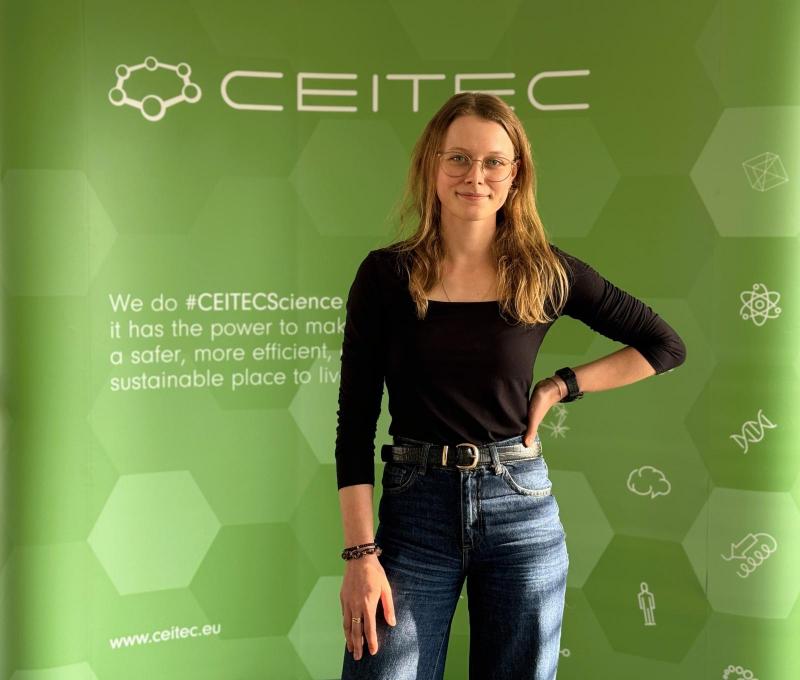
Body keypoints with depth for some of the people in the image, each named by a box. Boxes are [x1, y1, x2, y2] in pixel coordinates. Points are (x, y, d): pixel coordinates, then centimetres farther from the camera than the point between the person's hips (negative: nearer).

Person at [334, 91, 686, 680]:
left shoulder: (547, 273, 0)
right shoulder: (386, 275, -2)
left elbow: (666, 346, 10)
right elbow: (355, 422, -3)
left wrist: (560, 387, 1)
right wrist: (361, 555, -10)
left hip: (521, 506, 1)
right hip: (415, 505, -1)